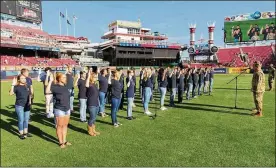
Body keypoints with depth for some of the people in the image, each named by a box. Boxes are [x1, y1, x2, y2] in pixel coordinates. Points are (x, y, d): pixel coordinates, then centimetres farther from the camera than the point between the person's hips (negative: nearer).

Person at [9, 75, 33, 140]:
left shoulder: (27, 86, 7)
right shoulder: (16, 87, -8)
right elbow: (11, 93, -24)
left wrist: (30, 101, 6)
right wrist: (13, 85, -28)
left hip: (27, 106, 5)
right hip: (19, 106, -5)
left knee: (26, 120, 14)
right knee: (21, 120, 1)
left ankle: (25, 132, 28)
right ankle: (21, 134, 15)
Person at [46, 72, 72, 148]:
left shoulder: (65, 86, 8)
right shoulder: (55, 86, -12)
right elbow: (47, 91, -31)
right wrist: (50, 81, -31)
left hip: (67, 109, 7)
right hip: (59, 109, -7)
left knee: (65, 125, 14)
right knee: (59, 126, 5)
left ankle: (64, 141, 26)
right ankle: (61, 142, 17)